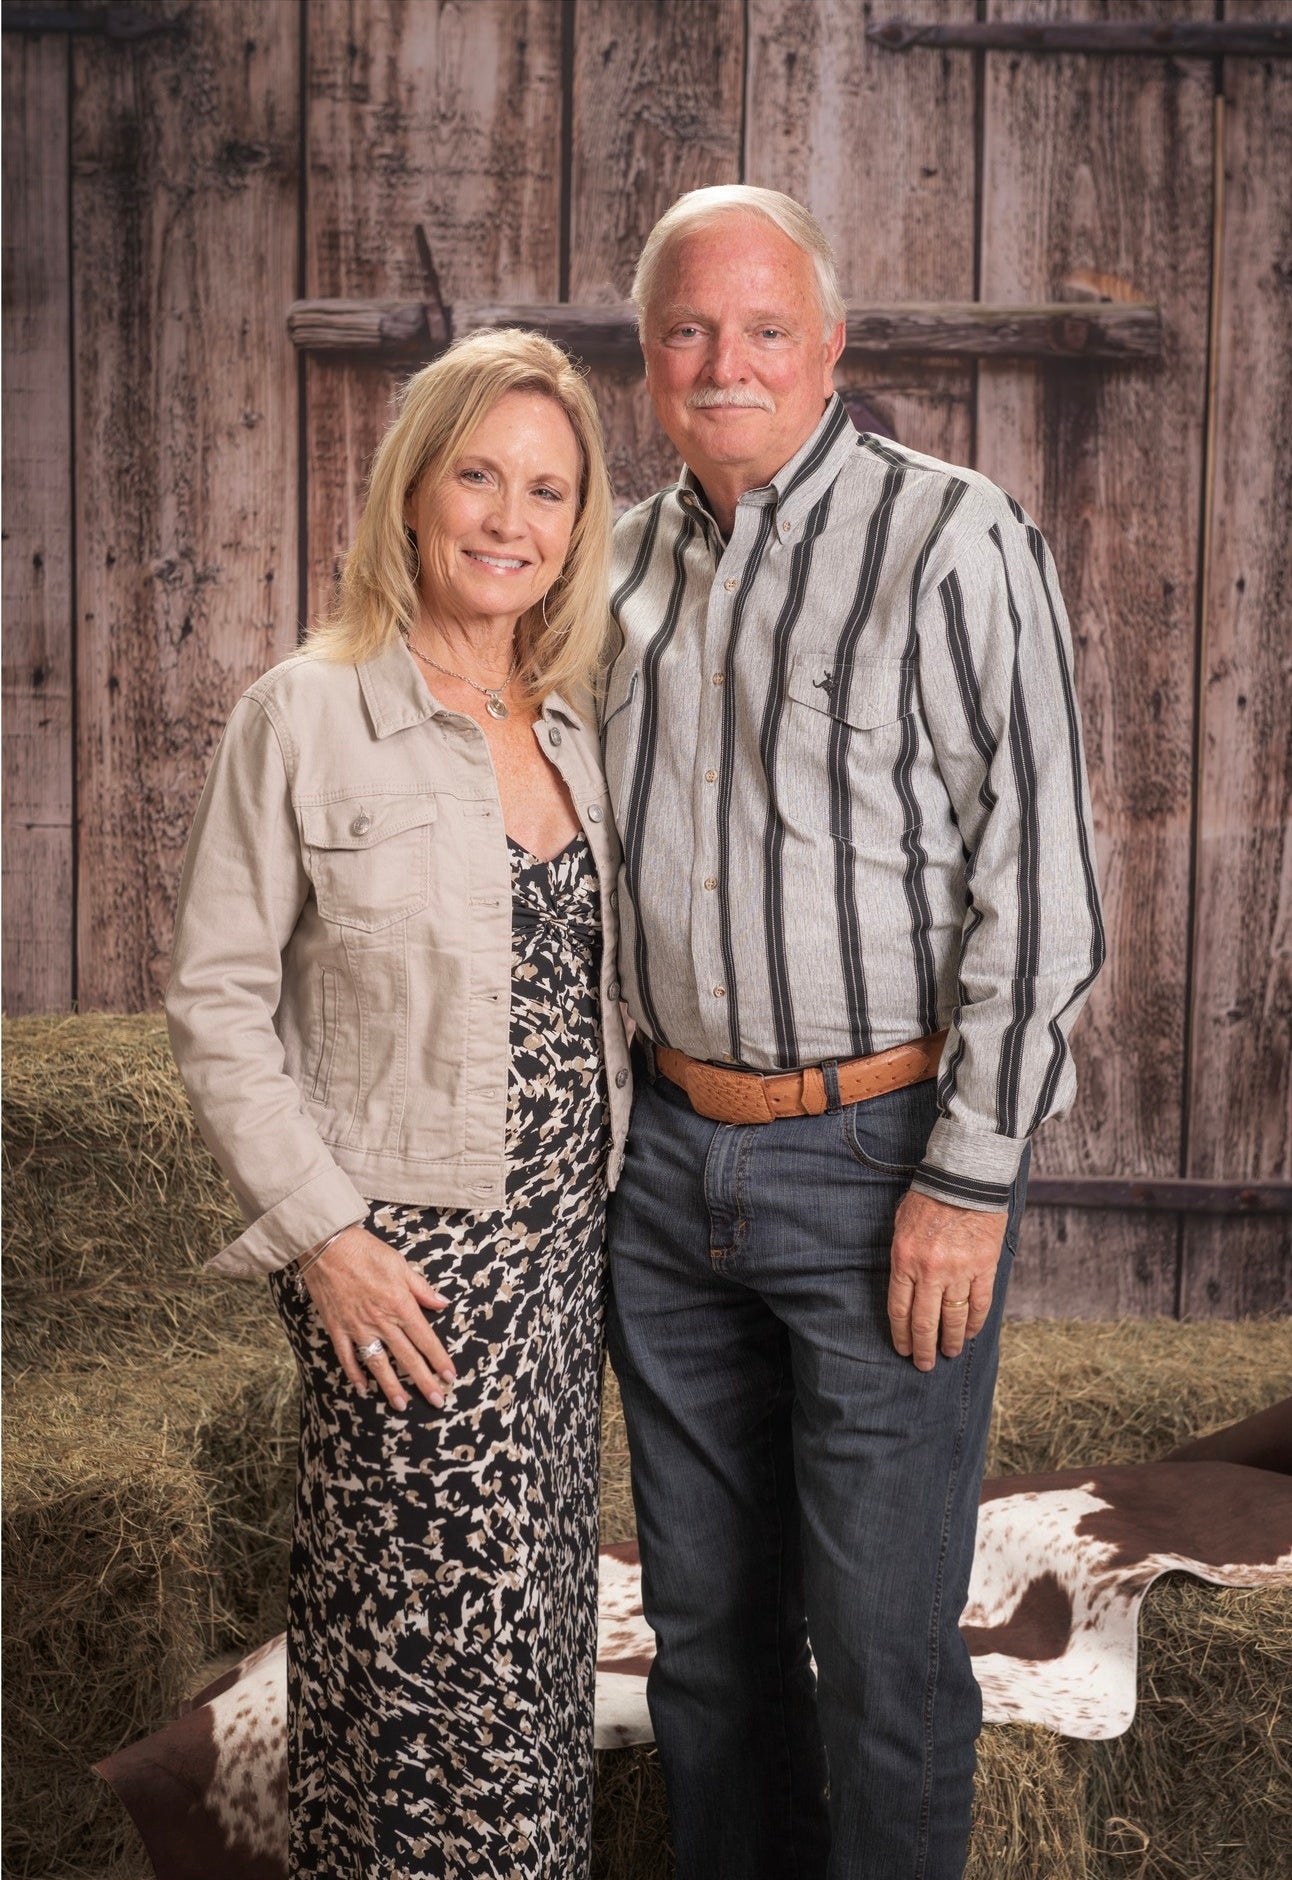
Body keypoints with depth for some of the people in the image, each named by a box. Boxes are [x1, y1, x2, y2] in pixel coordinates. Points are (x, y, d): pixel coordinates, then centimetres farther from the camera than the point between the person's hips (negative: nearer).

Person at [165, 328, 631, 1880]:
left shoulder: (572, 734, 9)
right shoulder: (305, 718, -9)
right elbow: (215, 1006, -9)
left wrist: (603, 1203, 9)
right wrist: (323, 1233, -14)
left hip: (561, 1243, 6)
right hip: (400, 1266, -6)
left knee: (539, 1627, 15)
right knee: (439, 1646, 1)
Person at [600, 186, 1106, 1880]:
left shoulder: (956, 544, -9)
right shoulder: (626, 563, 9)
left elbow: (1037, 889, -12)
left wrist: (969, 1176, -15)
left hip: (879, 1159, -5)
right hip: (670, 1153, 6)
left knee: (880, 1641, 3)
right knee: (704, 1612, 17)